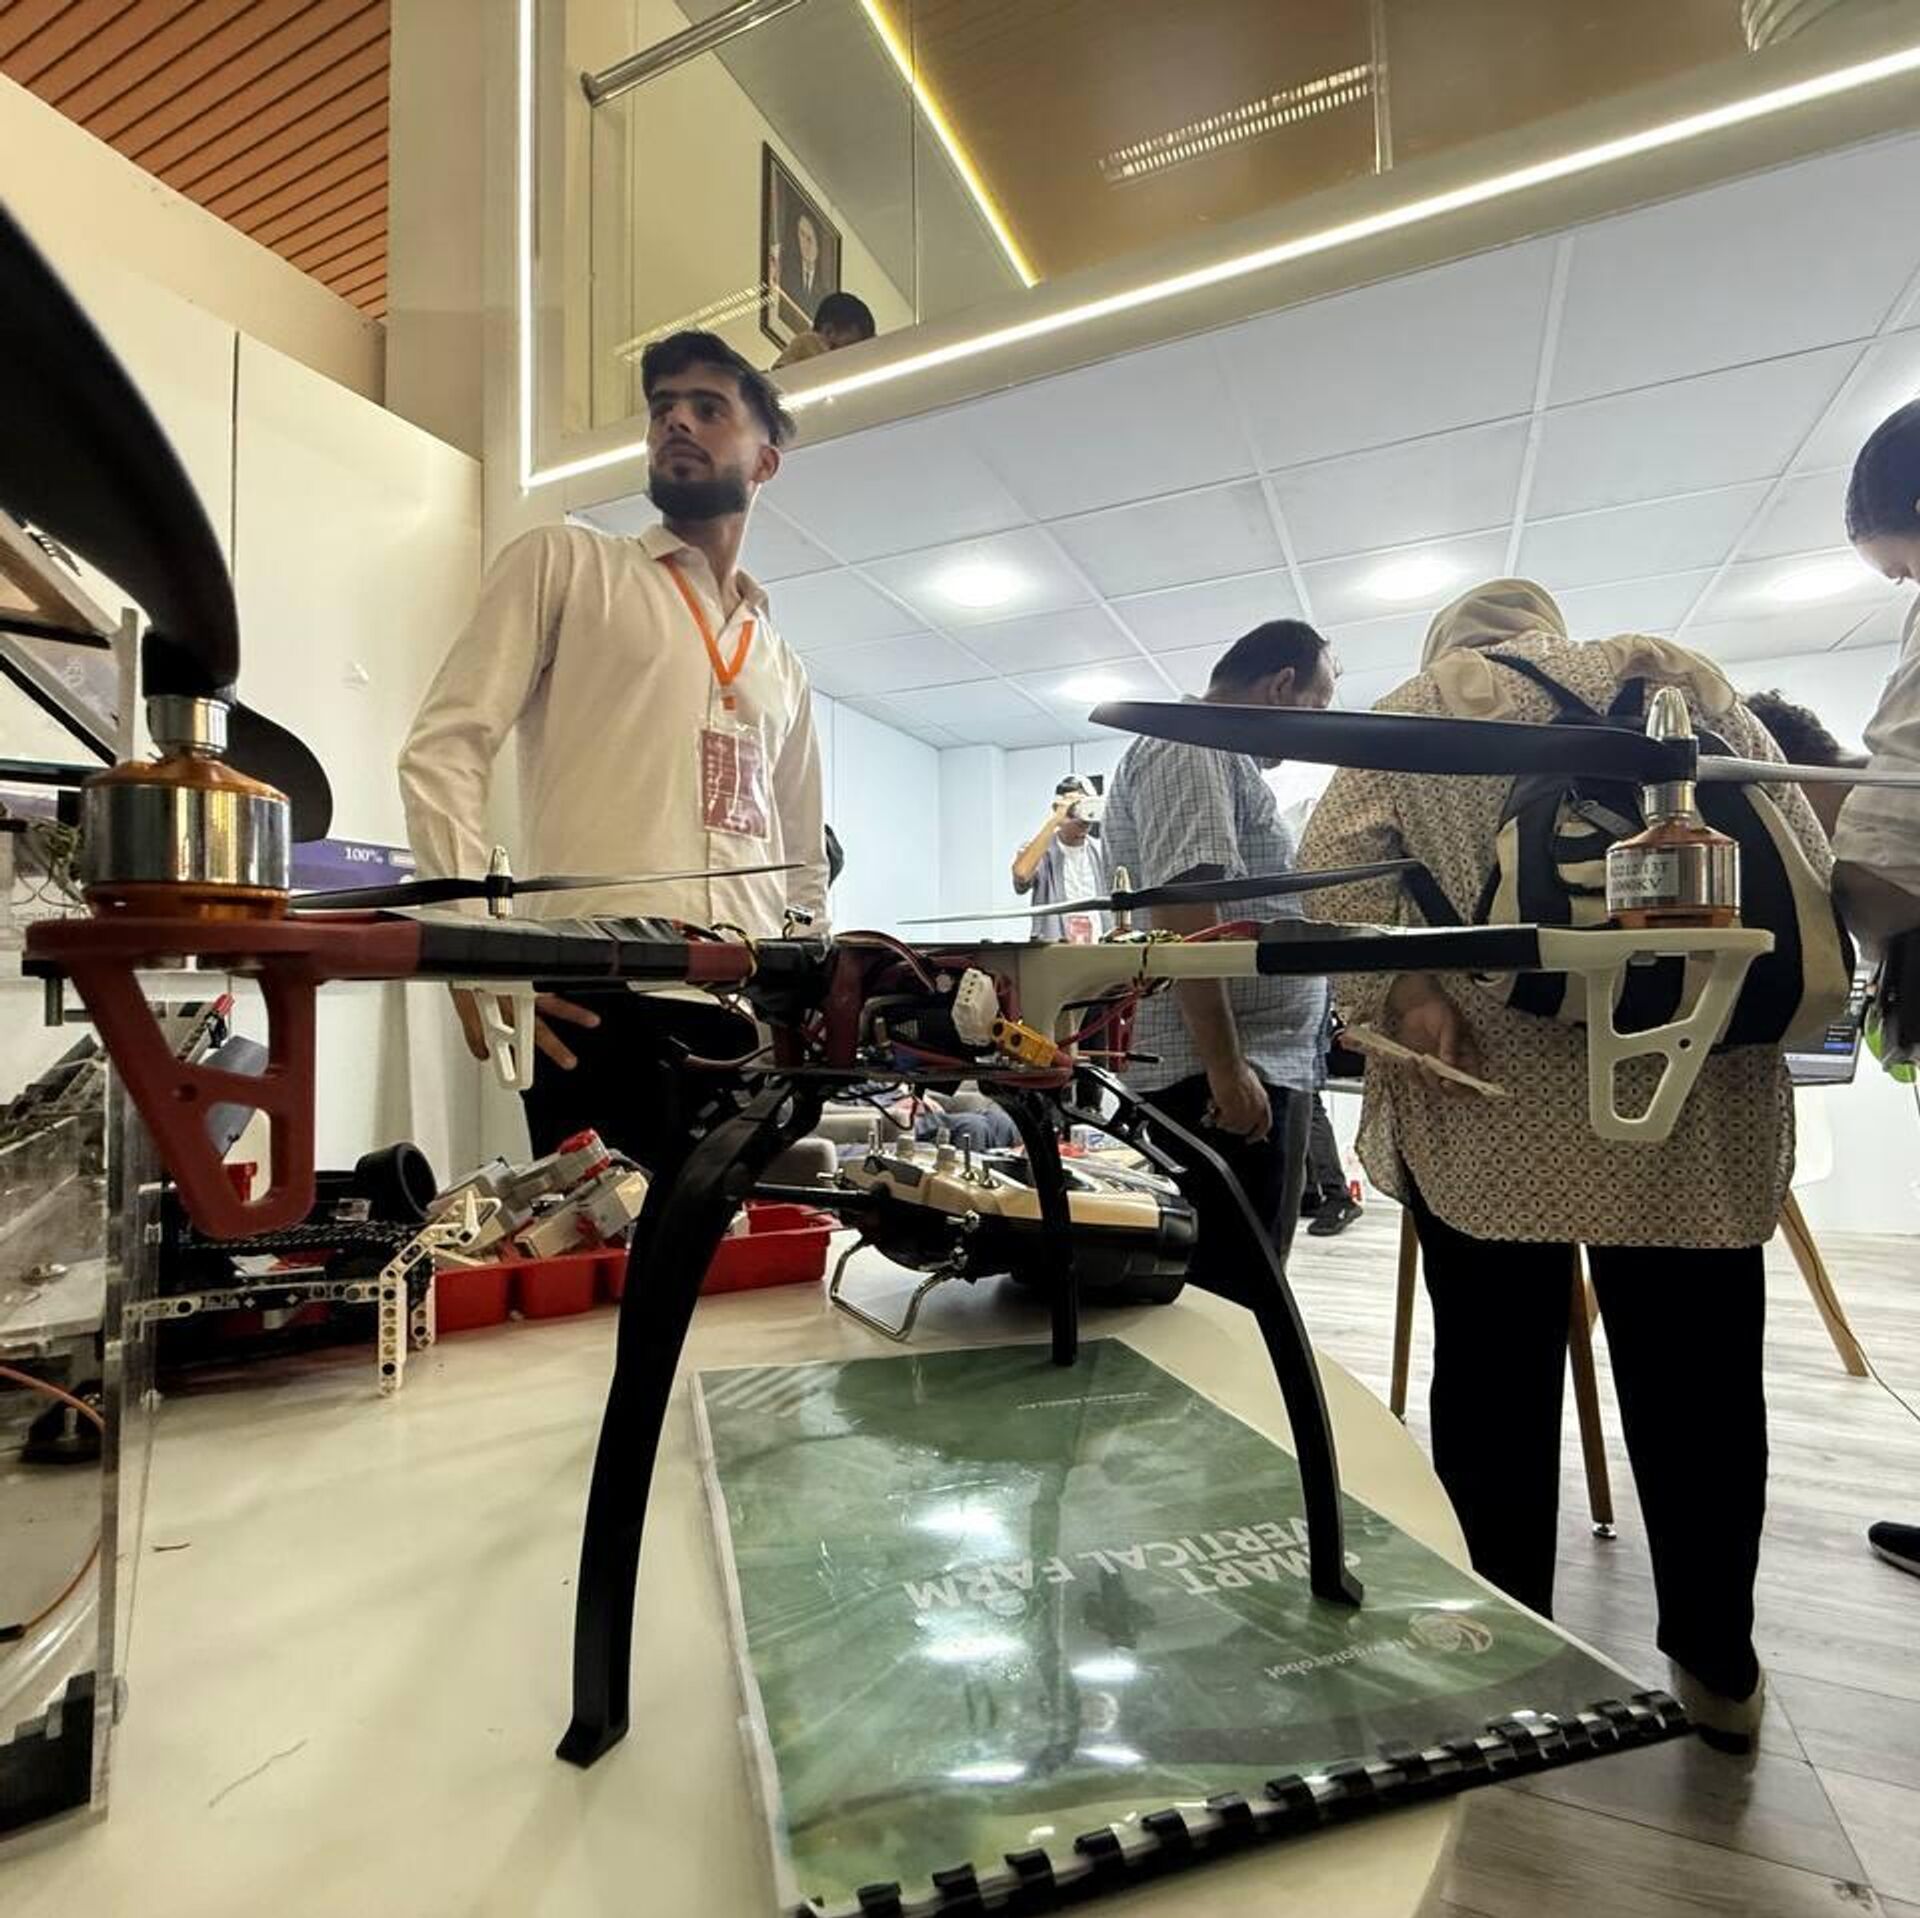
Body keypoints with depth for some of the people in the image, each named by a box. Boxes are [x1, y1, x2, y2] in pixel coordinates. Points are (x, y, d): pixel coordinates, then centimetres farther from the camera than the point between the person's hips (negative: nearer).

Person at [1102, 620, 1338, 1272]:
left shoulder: (1223, 759, 24)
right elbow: (1184, 909, -22)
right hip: (1226, 1073, -11)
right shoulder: (1191, 745, -9)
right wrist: (1224, 1068, -24)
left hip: (1265, 1067, 11)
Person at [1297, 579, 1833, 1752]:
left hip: (1487, 1108, -1)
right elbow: (1808, 864, 9)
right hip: (1694, 1107, 2)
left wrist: (1400, 991, -11)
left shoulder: (1416, 708, 9)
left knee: (1495, 1377, 10)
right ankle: (1719, 1667, 30)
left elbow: (1332, 865, -8)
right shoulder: (1690, 680, 14)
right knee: (1697, 1377, 14)